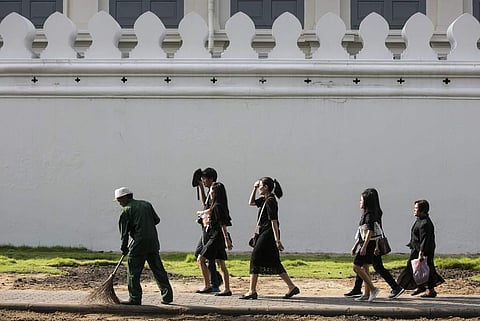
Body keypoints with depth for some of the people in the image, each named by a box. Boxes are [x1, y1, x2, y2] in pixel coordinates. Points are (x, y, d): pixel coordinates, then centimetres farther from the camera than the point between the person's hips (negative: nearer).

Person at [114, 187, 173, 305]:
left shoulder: (127, 210, -2)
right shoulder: (146, 204, 15)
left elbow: (124, 232, -1)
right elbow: (157, 220, 15)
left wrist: (124, 248, 8)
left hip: (139, 243, -6)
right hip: (153, 242, 6)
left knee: (133, 272, 1)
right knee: (158, 269, 10)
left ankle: (135, 298, 0)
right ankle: (167, 295, 10)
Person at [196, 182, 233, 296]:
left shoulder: (217, 206, -14)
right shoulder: (216, 206, 13)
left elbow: (222, 224, -19)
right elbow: (211, 211, 37)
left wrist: (227, 239, -23)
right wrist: (203, 213, 55)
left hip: (216, 237, -9)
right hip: (217, 237, 9)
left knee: (201, 259, -6)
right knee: (221, 264, 7)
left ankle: (207, 286, -7)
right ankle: (227, 289, 6)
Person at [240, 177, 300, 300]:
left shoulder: (270, 201, -14)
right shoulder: (265, 200, 14)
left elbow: (274, 221, -20)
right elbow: (251, 203, 31)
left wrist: (277, 240, -23)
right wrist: (254, 188, 19)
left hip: (268, 234, -10)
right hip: (264, 233, 10)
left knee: (255, 259, -5)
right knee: (274, 262, 11)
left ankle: (252, 291, -4)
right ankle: (292, 287, 12)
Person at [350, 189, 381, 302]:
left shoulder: (370, 215, -14)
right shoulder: (365, 214, 16)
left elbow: (370, 232, -21)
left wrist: (364, 247, -26)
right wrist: (355, 245, 23)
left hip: (368, 244, -10)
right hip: (365, 244, 10)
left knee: (356, 267, -10)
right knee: (364, 268, 10)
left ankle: (373, 288, -11)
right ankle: (367, 294, 12)